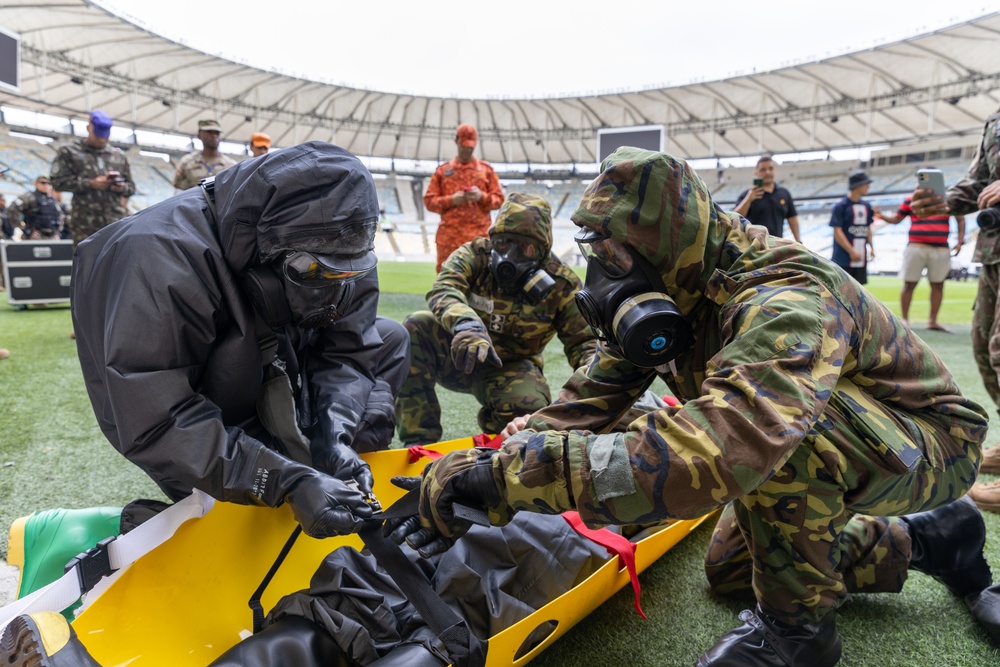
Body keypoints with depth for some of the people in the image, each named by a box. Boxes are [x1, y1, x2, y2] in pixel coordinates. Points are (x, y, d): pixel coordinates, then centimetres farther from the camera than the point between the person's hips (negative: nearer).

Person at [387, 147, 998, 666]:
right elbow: (594, 394, -12)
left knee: (785, 425, -39)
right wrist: (475, 478, -22)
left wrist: (504, 471, -53)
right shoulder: (672, 299, -10)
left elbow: (708, 455, -55)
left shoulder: (788, 304, -40)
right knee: (728, 570, 15)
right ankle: (928, 541, 26)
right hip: (827, 456, 9)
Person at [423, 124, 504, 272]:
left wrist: (482, 197, -10)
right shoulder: (443, 170, 12)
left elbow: (499, 199, 9)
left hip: (479, 236, 0)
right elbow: (429, 200, 8)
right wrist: (451, 200, -9)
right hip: (449, 236, 0)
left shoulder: (486, 169, 13)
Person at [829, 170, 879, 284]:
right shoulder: (841, 206, -9)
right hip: (844, 259, -7)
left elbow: (868, 229, 20)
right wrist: (851, 251, -18)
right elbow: (837, 232, -14)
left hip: (861, 258, 7)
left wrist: (871, 247, 6)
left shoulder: (866, 206, 12)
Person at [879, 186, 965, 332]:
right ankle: (904, 319, 7)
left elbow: (960, 219, 14)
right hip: (915, 248, -1)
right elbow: (896, 219, 14)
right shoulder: (910, 200, 8)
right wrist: (881, 215, -5)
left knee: (938, 285, 4)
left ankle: (933, 321, 13)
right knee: (909, 284, -2)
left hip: (941, 250, 1)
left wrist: (960, 241, 4)